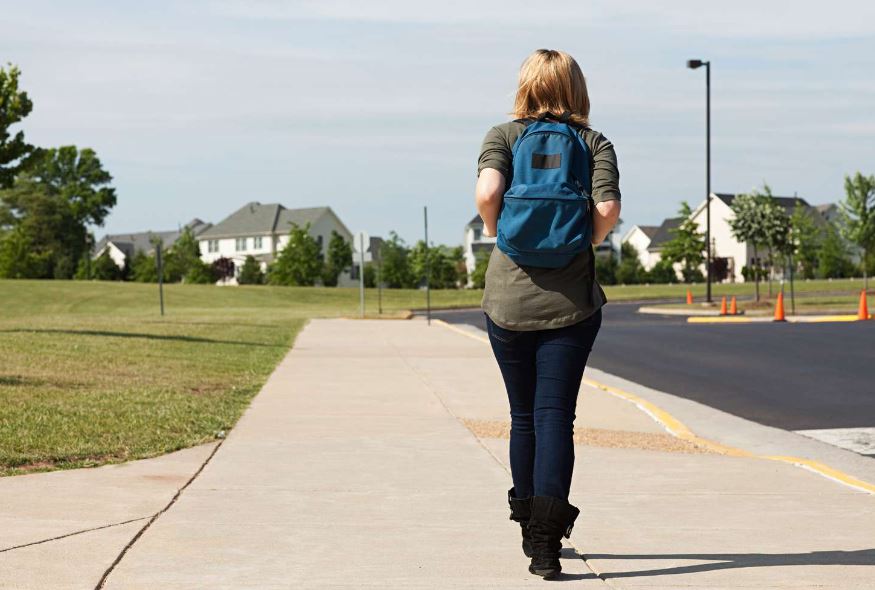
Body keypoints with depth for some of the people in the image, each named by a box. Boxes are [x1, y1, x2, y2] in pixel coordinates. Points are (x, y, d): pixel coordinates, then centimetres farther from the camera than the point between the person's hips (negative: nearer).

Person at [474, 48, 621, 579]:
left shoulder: (503, 135, 2)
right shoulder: (595, 143, 3)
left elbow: (487, 192, -16)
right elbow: (608, 209, -13)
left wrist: (498, 236, 0)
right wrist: (586, 243, 5)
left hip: (509, 300, 1)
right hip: (572, 302, -1)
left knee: (524, 416, 14)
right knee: (556, 416, -1)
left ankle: (531, 530, 28)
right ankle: (547, 538, -14)